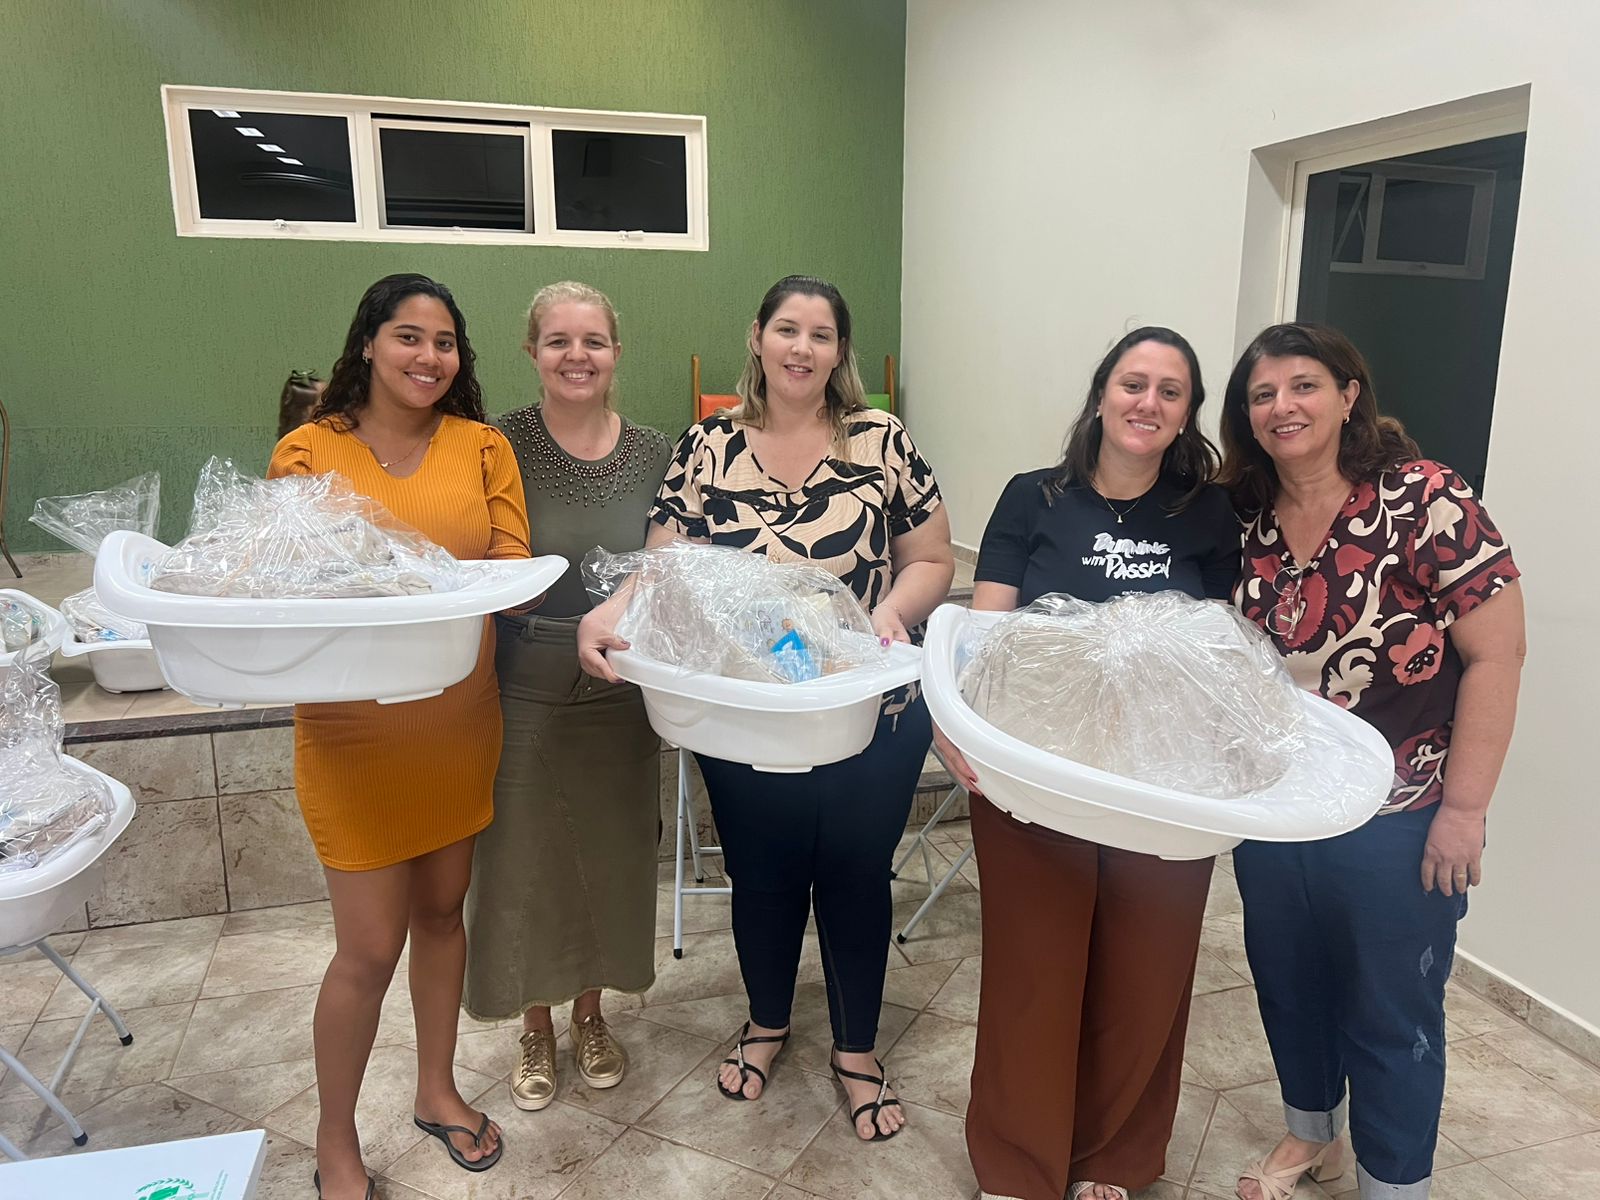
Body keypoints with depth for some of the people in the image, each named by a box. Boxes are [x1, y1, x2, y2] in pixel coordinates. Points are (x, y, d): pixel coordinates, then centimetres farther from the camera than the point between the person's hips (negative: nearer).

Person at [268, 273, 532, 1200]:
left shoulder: (482, 446, 2)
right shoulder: (309, 451, -4)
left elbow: (515, 567, -4)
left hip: (461, 719, 3)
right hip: (355, 729, -3)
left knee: (442, 909, 18)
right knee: (371, 946, 2)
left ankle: (437, 1090, 41)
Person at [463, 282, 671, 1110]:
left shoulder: (652, 453, 0)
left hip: (619, 698, 2)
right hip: (522, 694, -2)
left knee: (608, 855, 15)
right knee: (525, 860, 10)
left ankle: (590, 1014, 40)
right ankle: (536, 1030, 35)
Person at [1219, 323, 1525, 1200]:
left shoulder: (1425, 501, -16)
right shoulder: (1246, 520, -1)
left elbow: (1495, 656, -15)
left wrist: (1463, 808, -15)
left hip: (1395, 823, -5)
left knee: (1392, 1015, 13)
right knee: (1287, 984, 22)